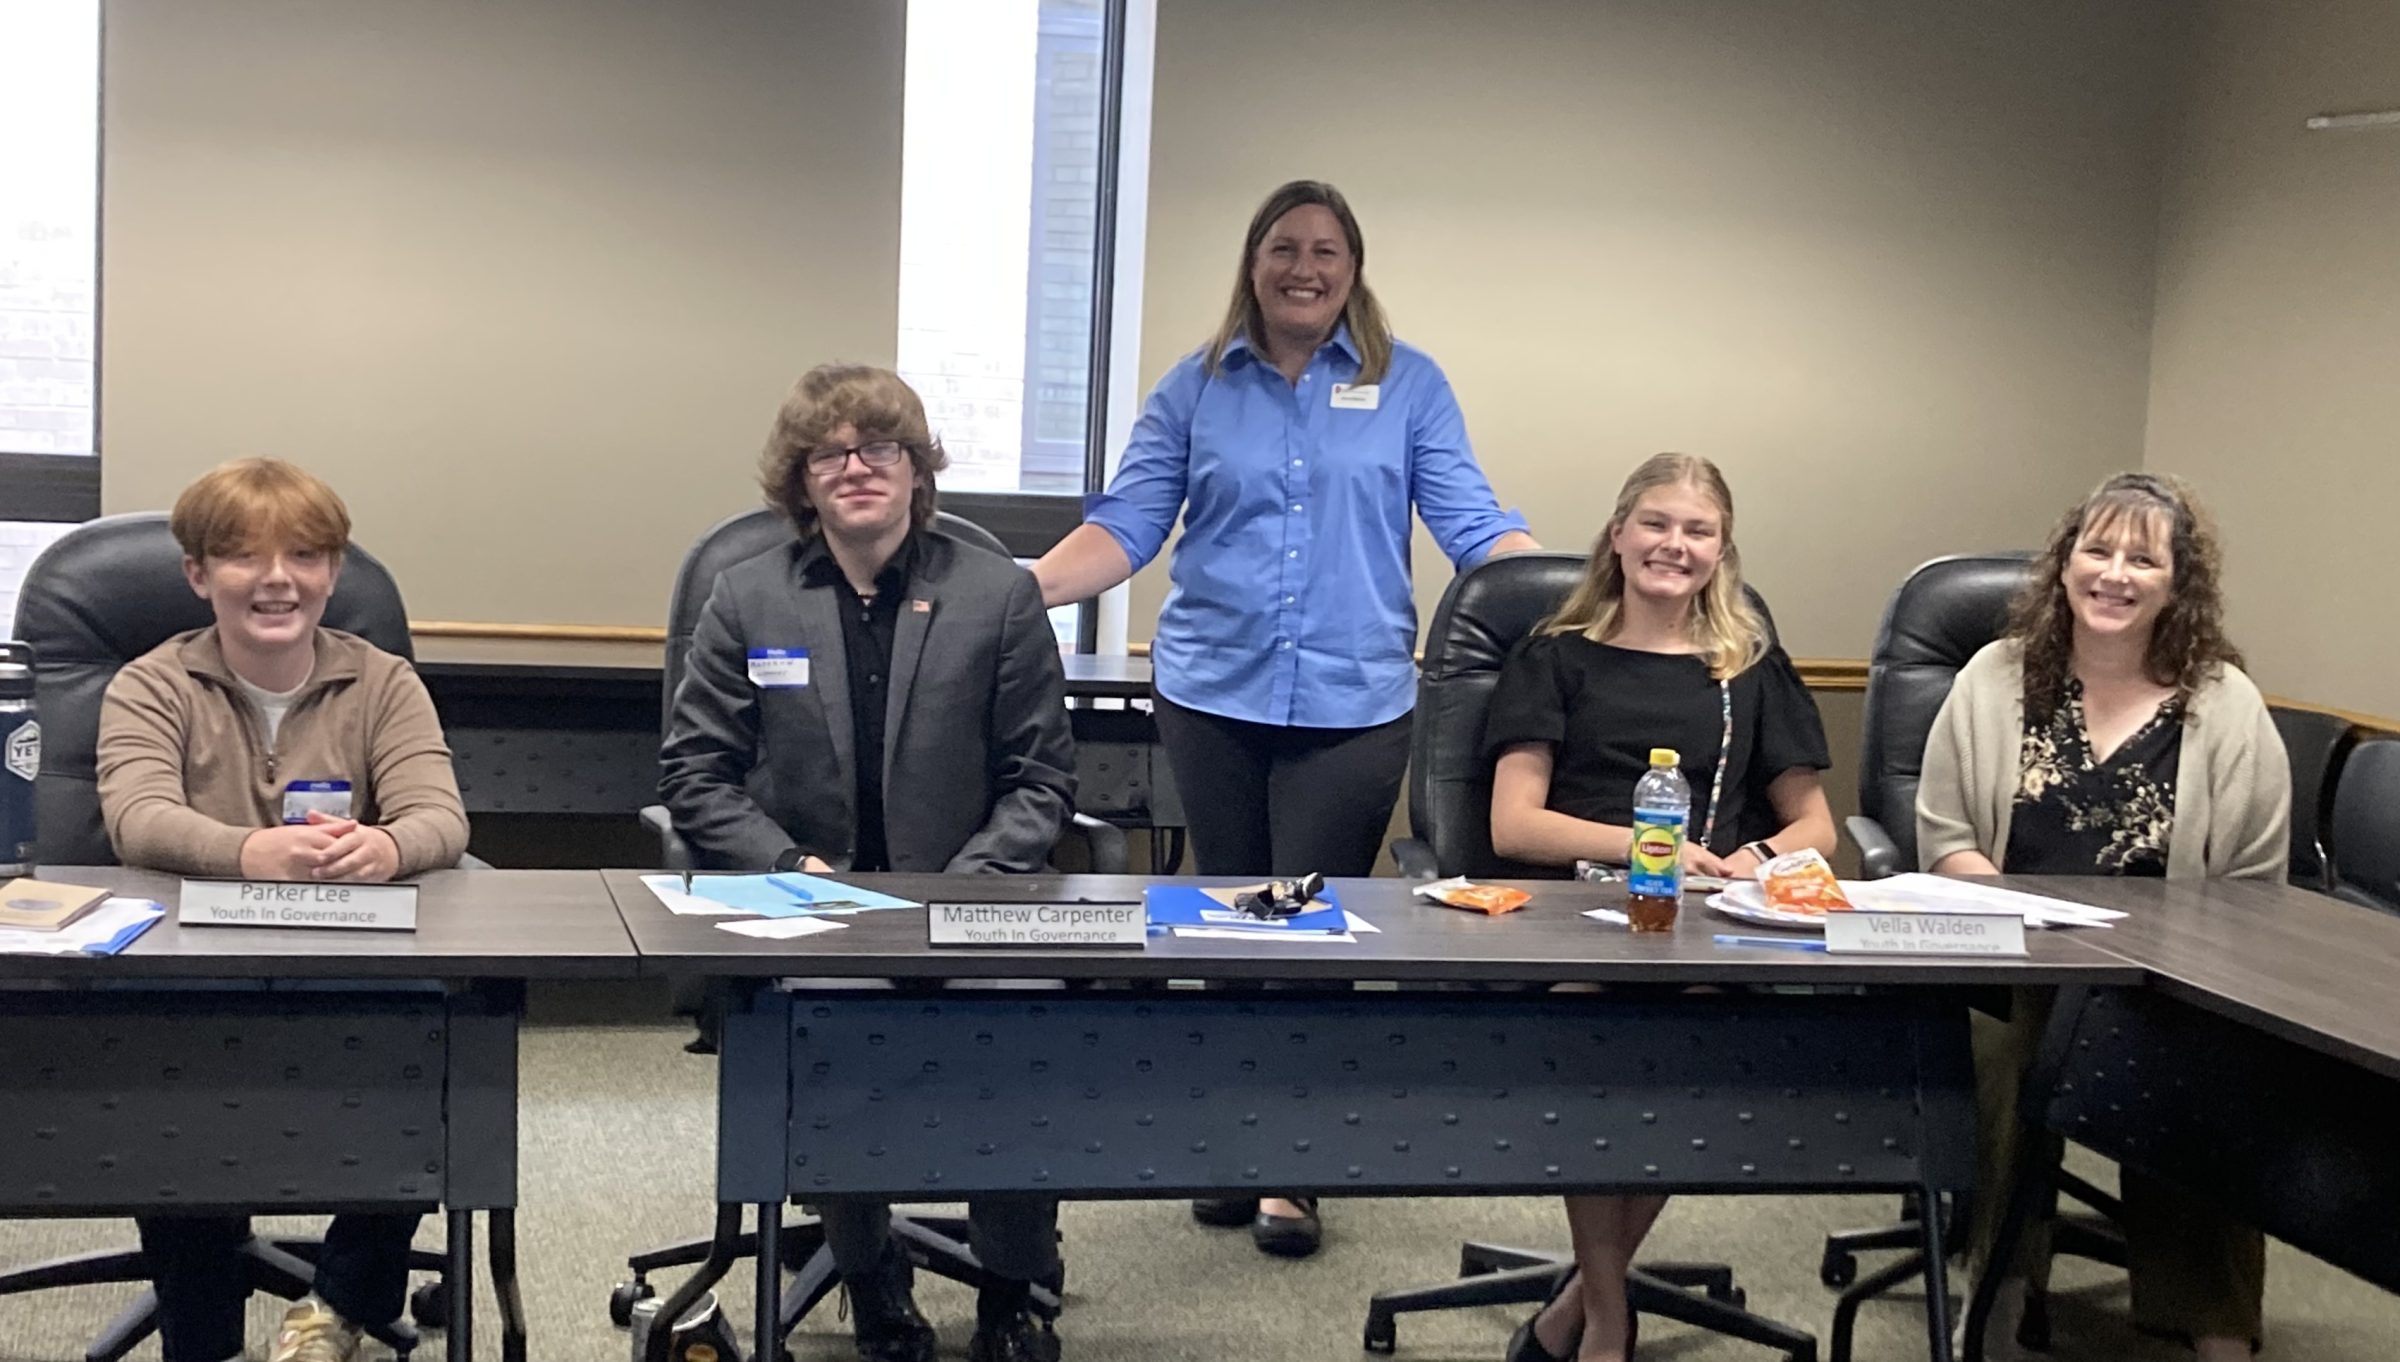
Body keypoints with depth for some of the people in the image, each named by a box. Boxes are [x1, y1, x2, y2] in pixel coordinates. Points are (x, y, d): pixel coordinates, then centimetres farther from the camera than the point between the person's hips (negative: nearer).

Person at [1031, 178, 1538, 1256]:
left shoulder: (1408, 386, 5)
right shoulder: (1197, 387, 7)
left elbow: (1473, 526, 0)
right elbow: (1127, 524, 1)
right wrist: (1020, 590, -14)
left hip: (1352, 702, -2)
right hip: (1212, 692, 2)